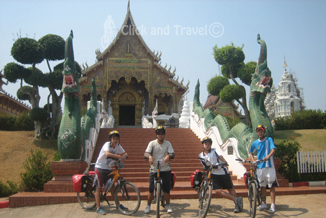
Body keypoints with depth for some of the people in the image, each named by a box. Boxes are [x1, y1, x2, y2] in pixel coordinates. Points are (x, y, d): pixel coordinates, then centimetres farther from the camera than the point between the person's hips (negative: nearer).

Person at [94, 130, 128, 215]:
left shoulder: (118, 146, -1)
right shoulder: (107, 144, -20)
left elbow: (125, 153, 0)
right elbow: (107, 154, -40)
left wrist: (124, 156, -24)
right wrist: (119, 156, -43)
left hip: (108, 168, 6)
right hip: (100, 167, -6)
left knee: (112, 187, 10)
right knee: (98, 187, -2)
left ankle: (118, 205, 20)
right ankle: (98, 208, 4)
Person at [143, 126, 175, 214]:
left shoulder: (168, 143, 3)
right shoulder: (152, 143, 0)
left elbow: (172, 154, -6)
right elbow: (146, 153, -10)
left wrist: (168, 156, -30)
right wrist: (149, 156, -33)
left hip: (165, 169, 1)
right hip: (154, 169, 0)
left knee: (166, 188, 2)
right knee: (151, 188, 0)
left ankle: (168, 205, 22)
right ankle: (148, 205, 18)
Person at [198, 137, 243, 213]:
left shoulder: (214, 151, -3)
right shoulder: (201, 156, 5)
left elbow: (220, 157, -19)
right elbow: (205, 167, 11)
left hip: (223, 172, -2)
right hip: (214, 174, 2)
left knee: (230, 189, 5)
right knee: (218, 191, -12)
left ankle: (237, 205, 16)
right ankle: (236, 200, -5)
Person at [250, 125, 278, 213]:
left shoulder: (269, 140, -1)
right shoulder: (255, 143, 10)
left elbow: (273, 150, -15)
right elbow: (251, 153, 21)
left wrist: (268, 156, -34)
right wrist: (253, 160, 1)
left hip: (269, 166, -4)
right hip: (259, 166, 4)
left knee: (271, 186, -3)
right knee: (262, 186, 12)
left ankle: (273, 205, 3)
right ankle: (264, 204, 22)